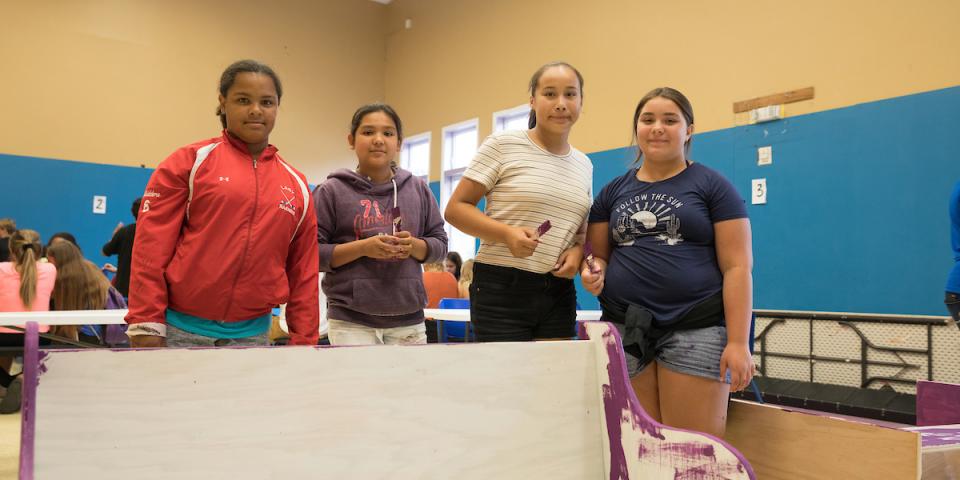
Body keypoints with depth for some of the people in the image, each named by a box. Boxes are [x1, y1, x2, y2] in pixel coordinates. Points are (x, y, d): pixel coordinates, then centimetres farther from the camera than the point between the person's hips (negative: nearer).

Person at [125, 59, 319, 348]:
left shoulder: (296, 186, 9)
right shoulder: (191, 161, -1)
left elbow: (303, 273, 10)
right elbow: (151, 246, -4)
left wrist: (304, 341, 7)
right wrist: (147, 327, -9)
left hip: (252, 335, 3)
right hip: (182, 330, -3)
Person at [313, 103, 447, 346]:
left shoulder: (418, 189, 9)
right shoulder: (332, 191, -1)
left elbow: (440, 242, 12)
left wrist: (413, 246, -9)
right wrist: (362, 247, -16)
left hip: (409, 319, 3)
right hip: (351, 320, -3)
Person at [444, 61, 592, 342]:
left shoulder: (584, 165, 14)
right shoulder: (502, 145, -3)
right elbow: (456, 208, -5)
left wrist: (577, 251, 0)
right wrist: (507, 233, -20)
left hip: (559, 293, 5)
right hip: (501, 289, -5)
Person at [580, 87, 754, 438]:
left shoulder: (712, 186, 4)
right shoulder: (613, 192, 15)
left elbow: (737, 266, -2)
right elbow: (599, 256, 18)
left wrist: (738, 342, -10)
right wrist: (592, 272, -7)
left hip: (696, 330, -3)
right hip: (625, 330, 3)